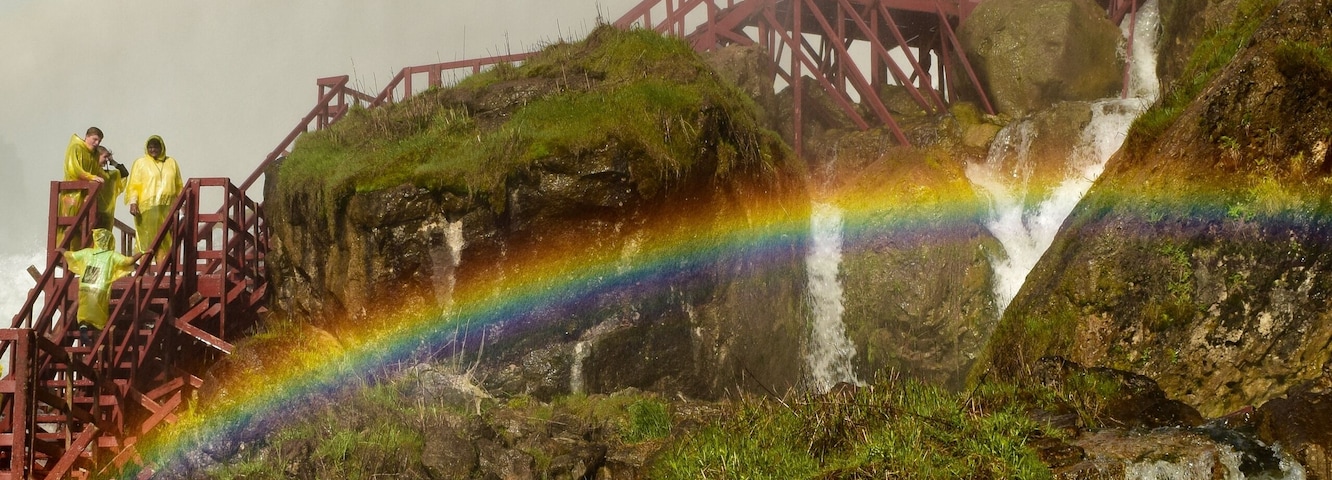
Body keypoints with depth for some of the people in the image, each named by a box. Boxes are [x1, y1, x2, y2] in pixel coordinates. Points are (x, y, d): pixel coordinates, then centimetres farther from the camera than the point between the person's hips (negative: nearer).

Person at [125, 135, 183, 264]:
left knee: (165, 240, -2)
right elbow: (134, 185, 2)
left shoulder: (171, 163, 17)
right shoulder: (140, 163, 9)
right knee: (147, 239, -5)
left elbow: (179, 186, 19)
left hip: (168, 208, 3)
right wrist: (133, 202, -10)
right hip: (147, 207, -3)